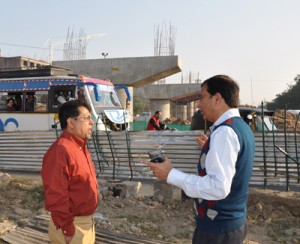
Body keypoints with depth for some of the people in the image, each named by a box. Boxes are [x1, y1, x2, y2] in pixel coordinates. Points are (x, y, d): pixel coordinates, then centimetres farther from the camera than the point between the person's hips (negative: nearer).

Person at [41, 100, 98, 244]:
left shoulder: (80, 147, 10)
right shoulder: (60, 151, -22)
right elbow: (56, 196, -26)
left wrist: (88, 220, 19)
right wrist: (68, 230, -23)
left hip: (86, 222, 9)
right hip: (73, 226, -9)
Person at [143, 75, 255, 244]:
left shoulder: (224, 131, -23)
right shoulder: (243, 127, 6)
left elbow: (219, 187, -31)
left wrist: (171, 175, -26)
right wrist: (210, 148, 18)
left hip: (217, 228, -9)